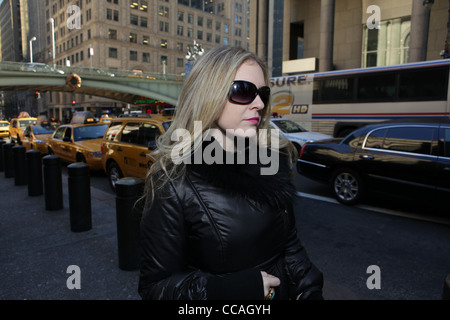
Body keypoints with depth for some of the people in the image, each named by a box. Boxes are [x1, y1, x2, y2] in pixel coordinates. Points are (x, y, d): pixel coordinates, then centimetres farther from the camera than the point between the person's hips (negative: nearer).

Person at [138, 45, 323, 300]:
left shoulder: (273, 161, -9)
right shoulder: (174, 185, -23)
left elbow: (290, 244, 1)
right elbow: (155, 286, -19)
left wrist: (311, 293, -7)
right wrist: (235, 288, -28)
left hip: (280, 292, 5)